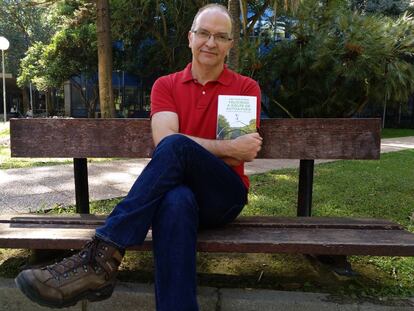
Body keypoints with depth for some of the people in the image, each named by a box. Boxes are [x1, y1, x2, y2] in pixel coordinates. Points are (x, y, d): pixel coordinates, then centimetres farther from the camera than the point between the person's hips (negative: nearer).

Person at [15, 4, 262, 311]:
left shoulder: (246, 88, 6)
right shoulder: (165, 85, 10)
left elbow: (239, 156, -5)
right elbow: (163, 139, -10)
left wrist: (189, 150, -11)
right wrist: (227, 148, -16)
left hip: (225, 197, 0)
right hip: (177, 191, 1)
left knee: (176, 147, -32)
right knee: (175, 202, -39)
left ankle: (101, 257, -31)